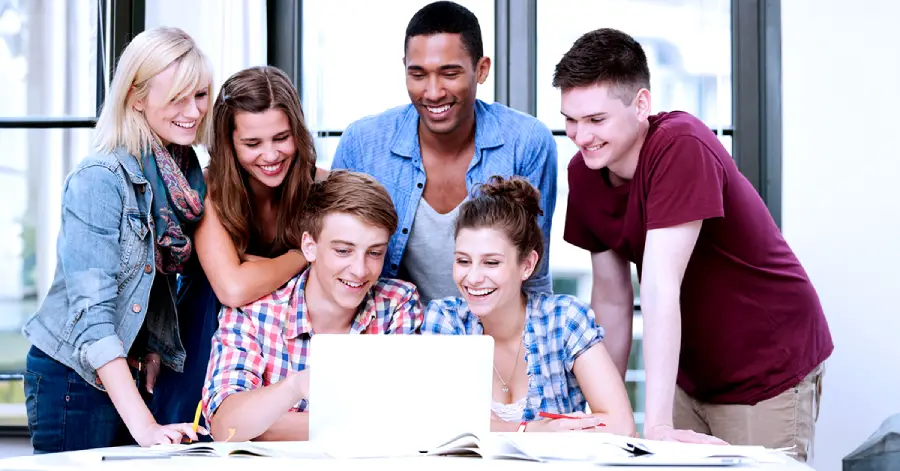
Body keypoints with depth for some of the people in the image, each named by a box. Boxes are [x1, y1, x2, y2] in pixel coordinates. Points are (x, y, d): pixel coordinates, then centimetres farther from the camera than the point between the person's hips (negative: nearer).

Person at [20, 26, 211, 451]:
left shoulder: (191, 176, 3)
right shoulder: (99, 181, -19)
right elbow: (91, 310, -26)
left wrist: (155, 352, 1)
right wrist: (142, 423, -32)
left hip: (137, 373, 6)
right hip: (74, 376, -6)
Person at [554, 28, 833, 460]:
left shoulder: (682, 148, -26)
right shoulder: (583, 172, -4)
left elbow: (660, 287, -33)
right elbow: (611, 298, 1)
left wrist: (657, 424, -35)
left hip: (768, 374, -6)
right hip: (693, 374, 6)